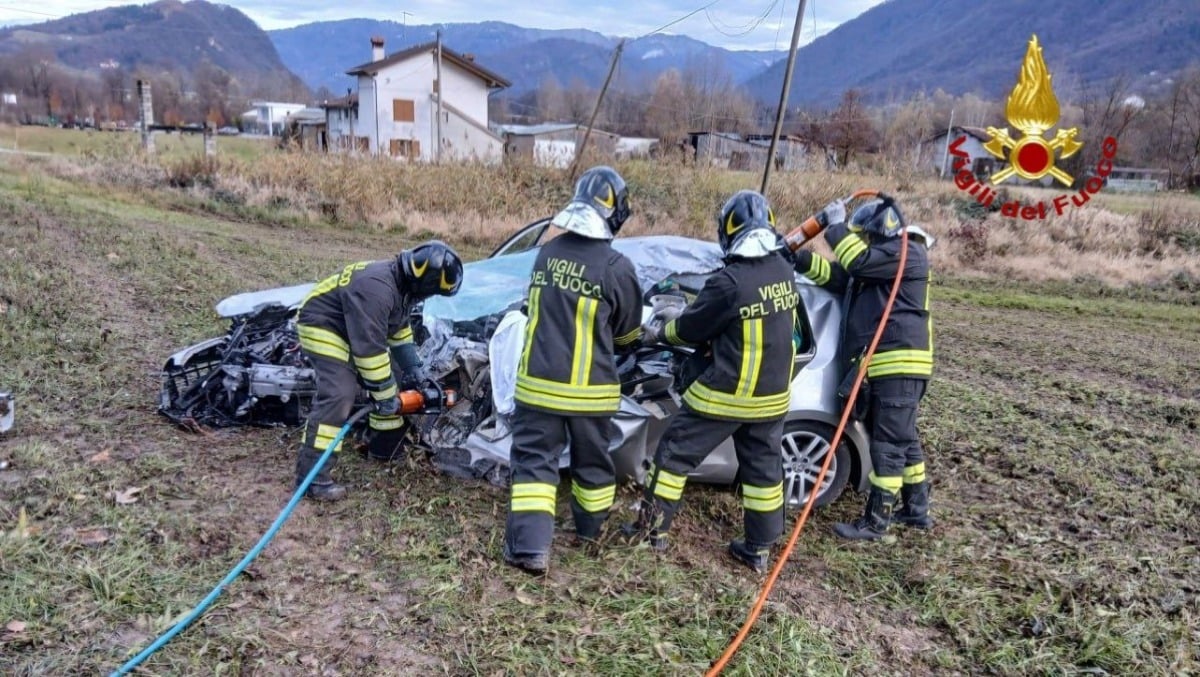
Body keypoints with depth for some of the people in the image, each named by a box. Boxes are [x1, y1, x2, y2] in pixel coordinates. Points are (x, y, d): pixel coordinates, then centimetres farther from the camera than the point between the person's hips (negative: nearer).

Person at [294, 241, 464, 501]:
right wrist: (385, 395, -25)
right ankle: (311, 477, -22)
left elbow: (400, 327, 13)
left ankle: (386, 447, 25)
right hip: (323, 326, -10)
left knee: (394, 378, 12)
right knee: (339, 394, -23)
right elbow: (370, 348, -33)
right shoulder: (377, 289, -35)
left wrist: (413, 368, 11)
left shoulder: (401, 282, -4)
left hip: (355, 328, 10)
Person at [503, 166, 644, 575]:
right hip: (588, 388, -2)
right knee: (591, 459, 18)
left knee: (534, 458, 8)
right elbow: (628, 333, 2)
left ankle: (529, 545, 0)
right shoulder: (617, 268, -13)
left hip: (538, 381, 2)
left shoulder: (548, 252, 0)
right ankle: (590, 526, 37)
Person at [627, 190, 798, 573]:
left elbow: (692, 328, -10)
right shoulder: (784, 272, 1)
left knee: (675, 452, 9)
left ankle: (653, 529, 18)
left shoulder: (730, 281, -22)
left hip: (728, 393, -7)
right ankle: (759, 549, 24)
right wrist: (681, 318, 18)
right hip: (772, 393, 7)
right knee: (763, 467, 16)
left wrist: (661, 331, 12)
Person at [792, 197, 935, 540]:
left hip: (899, 365, -11)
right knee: (903, 439, 18)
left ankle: (875, 522, 0)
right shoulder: (879, 260, 23)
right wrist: (801, 259, 2)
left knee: (888, 444, -6)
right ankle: (917, 509, 30)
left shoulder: (907, 252, -8)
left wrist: (836, 225, -10)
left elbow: (859, 261, -21)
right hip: (883, 366, 11)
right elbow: (836, 276, 17)